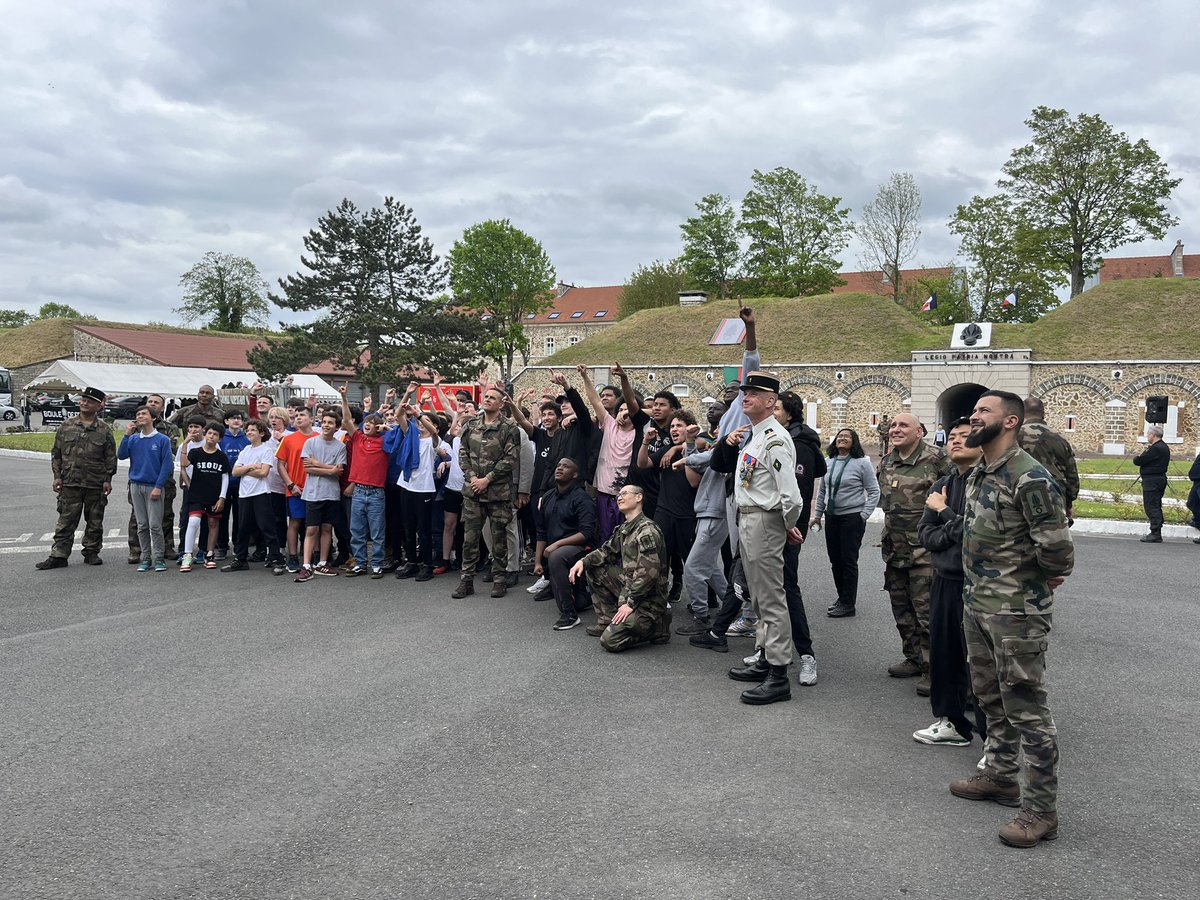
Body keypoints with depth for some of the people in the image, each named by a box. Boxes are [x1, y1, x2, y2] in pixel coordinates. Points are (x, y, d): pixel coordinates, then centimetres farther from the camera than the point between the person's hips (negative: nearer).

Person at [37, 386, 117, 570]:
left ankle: (91, 553, 20)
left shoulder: (104, 430, 3)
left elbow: (111, 457, 3)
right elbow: (56, 453, 9)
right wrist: (57, 475, 2)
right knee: (66, 521, 1)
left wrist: (108, 479, -3)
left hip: (96, 485, 0)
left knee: (95, 522, 8)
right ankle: (58, 556, 5)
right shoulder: (66, 426, 6)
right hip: (70, 483, 1)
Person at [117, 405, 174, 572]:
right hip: (136, 486, 4)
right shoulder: (133, 439, 8)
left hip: (154, 487, -4)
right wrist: (127, 434, -8)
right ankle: (145, 558, 14)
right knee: (142, 525, 8)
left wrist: (158, 487, -11)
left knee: (155, 525, -6)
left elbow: (167, 464, -5)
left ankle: (159, 558, 1)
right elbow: (121, 455, -3)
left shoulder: (163, 440, -2)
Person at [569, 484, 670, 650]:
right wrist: (583, 561, 0)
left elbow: (648, 574, -25)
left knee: (610, 641, -17)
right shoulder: (623, 529, 10)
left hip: (648, 598, -9)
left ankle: (657, 626, 2)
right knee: (593, 569, 9)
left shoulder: (647, 530, -19)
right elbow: (607, 550, 19)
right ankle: (607, 622, 12)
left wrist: (630, 603, -23)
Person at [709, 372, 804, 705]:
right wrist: (728, 442, 3)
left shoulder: (774, 439, -19)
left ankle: (779, 677, -1)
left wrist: (789, 526, -8)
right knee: (759, 597, 18)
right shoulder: (752, 436, 12)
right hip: (746, 519, 11)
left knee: (771, 599, -6)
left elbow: (790, 495, -24)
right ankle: (765, 660, 30)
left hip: (764, 521, -10)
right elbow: (719, 464, 22)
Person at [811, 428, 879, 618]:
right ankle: (842, 597, 26)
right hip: (831, 517, 6)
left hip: (852, 518, -6)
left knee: (848, 560, -3)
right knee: (835, 559, 11)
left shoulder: (862, 463, -7)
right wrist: (817, 514, 15)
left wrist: (864, 515, -10)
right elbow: (822, 491, 17)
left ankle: (849, 604, 4)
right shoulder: (829, 463, 8)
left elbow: (874, 492, -5)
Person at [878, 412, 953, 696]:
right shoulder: (886, 462, 10)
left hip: (923, 548, -8)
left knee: (926, 609, -6)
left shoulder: (935, 460, -13)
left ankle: (932, 668, 3)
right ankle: (914, 659, 30)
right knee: (901, 607, 16)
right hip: (894, 548, 8)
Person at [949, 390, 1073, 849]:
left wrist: (1049, 574, -5)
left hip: (1016, 611, -9)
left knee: (1026, 708, -2)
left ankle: (1042, 809, 8)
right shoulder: (977, 474, 9)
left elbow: (1056, 546, -24)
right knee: (991, 697, 20)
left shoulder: (1030, 477, -20)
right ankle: (1001, 776, 36)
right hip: (977, 604, 9)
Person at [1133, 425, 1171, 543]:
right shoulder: (1164, 447, 15)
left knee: (1151, 507, -8)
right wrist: (1145, 452, 3)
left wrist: (1139, 456, 3)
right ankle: (1156, 533, 17)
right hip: (1160, 479, 10)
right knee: (1156, 507, 13)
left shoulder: (1155, 448, -18)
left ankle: (1155, 534, -9)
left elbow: (1138, 461, -17)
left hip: (1152, 481, -10)